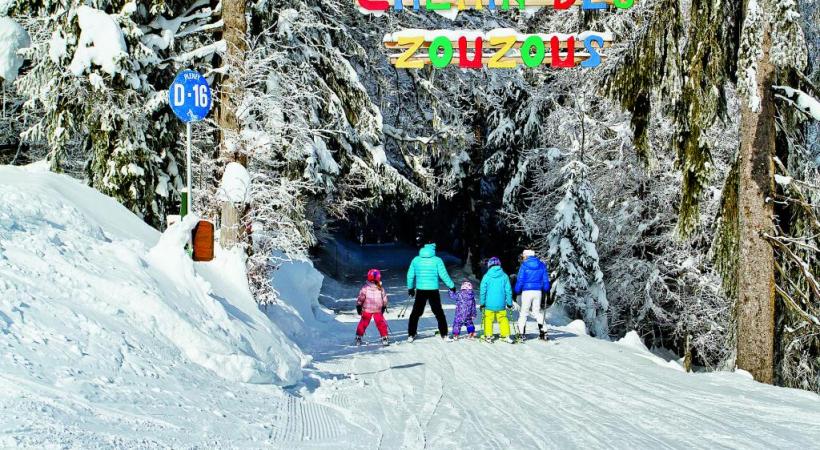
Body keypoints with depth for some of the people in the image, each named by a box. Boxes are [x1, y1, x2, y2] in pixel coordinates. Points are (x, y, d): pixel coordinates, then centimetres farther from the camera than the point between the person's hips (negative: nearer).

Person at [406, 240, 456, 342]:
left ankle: (411, 335, 9)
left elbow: (410, 275, 7)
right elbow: (443, 275, -5)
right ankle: (444, 335, 12)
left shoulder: (416, 260, 3)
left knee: (415, 313, 11)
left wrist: (410, 288, 22)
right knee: (439, 313, 11)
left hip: (420, 291, 1)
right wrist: (451, 286, 8)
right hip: (433, 290, -1)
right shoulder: (437, 260, -5)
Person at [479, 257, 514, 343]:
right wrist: (509, 303, 9)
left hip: (489, 304, -1)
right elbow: (508, 290, 1)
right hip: (501, 304, 1)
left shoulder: (486, 276, -5)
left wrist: (482, 303, 6)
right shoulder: (504, 276, -2)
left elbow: (483, 291, -2)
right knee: (503, 319, 7)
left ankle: (488, 336, 8)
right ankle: (507, 336, 2)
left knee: (488, 319, 10)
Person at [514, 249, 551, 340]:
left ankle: (521, 333, -1)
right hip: (538, 291, 4)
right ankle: (542, 330, 1)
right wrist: (546, 291, 23)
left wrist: (517, 291, 2)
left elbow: (520, 280, -6)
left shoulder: (524, 265, -5)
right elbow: (546, 279, 12)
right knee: (537, 311, 13)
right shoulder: (542, 265, 8)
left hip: (527, 291, -4)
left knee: (524, 312, 3)